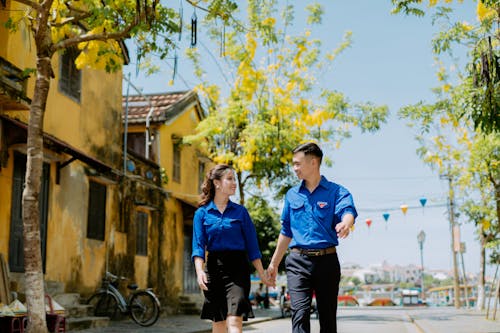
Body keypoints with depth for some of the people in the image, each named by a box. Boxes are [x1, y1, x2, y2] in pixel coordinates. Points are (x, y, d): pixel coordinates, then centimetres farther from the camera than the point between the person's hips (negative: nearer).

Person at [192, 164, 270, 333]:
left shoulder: (240, 211, 5)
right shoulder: (202, 213, 4)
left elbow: (252, 244, 6)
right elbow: (198, 245, -4)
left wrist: (261, 273, 3)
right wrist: (199, 271, -19)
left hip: (238, 268, -1)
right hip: (214, 268, 1)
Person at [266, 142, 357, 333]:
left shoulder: (336, 192, 1)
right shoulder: (292, 195, 12)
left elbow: (348, 212, -20)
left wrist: (345, 224, -45)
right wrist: (274, 263, 20)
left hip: (327, 260, -2)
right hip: (298, 262, 2)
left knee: (328, 317, 7)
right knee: (300, 313, -12)